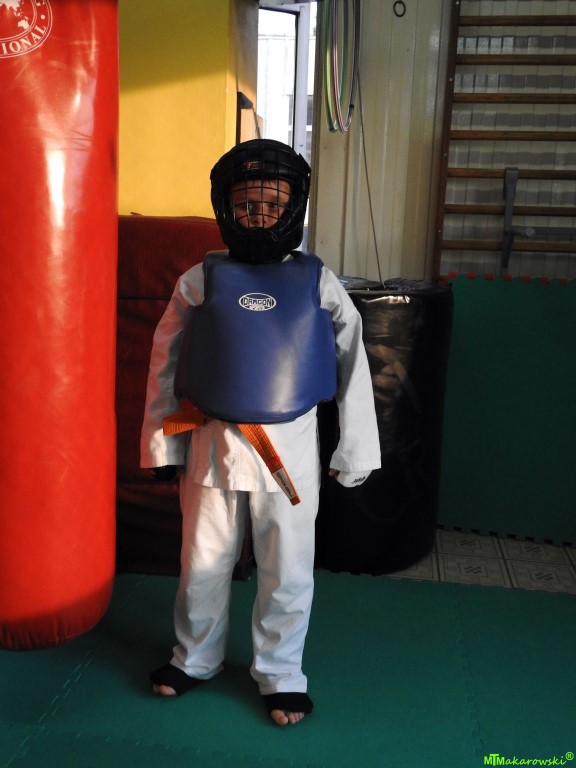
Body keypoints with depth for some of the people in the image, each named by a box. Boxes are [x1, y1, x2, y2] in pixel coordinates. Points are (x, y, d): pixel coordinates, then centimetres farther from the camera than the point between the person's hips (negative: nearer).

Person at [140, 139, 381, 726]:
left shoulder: (318, 283, -1)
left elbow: (353, 367, 2)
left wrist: (355, 451, 1)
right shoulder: (200, 281, -1)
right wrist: (162, 444, 5)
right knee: (204, 561, 15)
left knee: (288, 570, 10)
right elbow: (165, 364, 5)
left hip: (290, 446, 0)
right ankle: (195, 658, 40)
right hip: (211, 442, 1)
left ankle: (280, 674, 32)